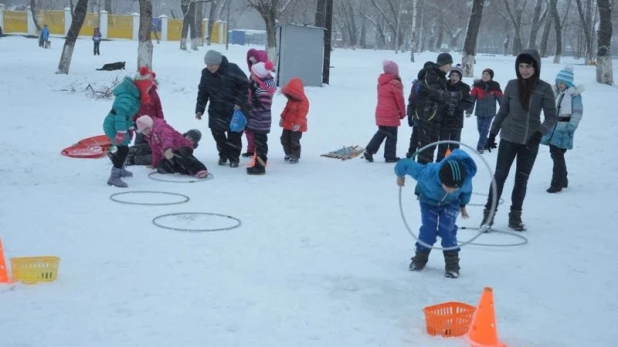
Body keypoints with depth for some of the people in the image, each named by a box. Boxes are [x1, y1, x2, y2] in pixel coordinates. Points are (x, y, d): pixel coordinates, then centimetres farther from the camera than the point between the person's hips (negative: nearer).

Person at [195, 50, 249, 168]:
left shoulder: (232, 69, -17)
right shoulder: (206, 73, -3)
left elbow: (245, 86, -11)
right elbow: (202, 92, 5)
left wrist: (239, 103, -17)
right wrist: (199, 109, -1)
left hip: (235, 109, -4)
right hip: (216, 110, 4)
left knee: (234, 134, -2)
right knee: (217, 132, 4)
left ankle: (234, 158, 12)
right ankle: (223, 155, 23)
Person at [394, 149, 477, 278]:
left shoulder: (466, 181, -37)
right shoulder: (427, 173, -47)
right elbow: (405, 164, -33)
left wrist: (463, 206, 10)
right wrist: (400, 175, -9)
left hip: (451, 203, 1)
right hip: (429, 200, -1)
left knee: (447, 230, -11)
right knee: (428, 229, -6)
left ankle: (452, 263, 4)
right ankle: (420, 258, 18)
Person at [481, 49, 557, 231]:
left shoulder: (544, 88, -7)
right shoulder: (512, 85, -3)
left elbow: (551, 116, -6)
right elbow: (502, 112, 6)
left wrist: (540, 132, -22)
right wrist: (492, 134, 8)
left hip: (530, 141, 0)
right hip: (508, 138, 0)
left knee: (522, 179, 9)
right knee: (500, 175, 1)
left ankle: (515, 216, 19)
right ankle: (489, 212, 9)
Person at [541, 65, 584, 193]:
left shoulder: (574, 94, -9)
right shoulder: (556, 92, 10)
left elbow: (578, 112, -11)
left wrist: (571, 126, -17)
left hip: (564, 128, -7)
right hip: (553, 127, 7)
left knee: (557, 155, -9)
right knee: (555, 154, 12)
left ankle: (557, 183, -2)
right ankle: (562, 180, 28)